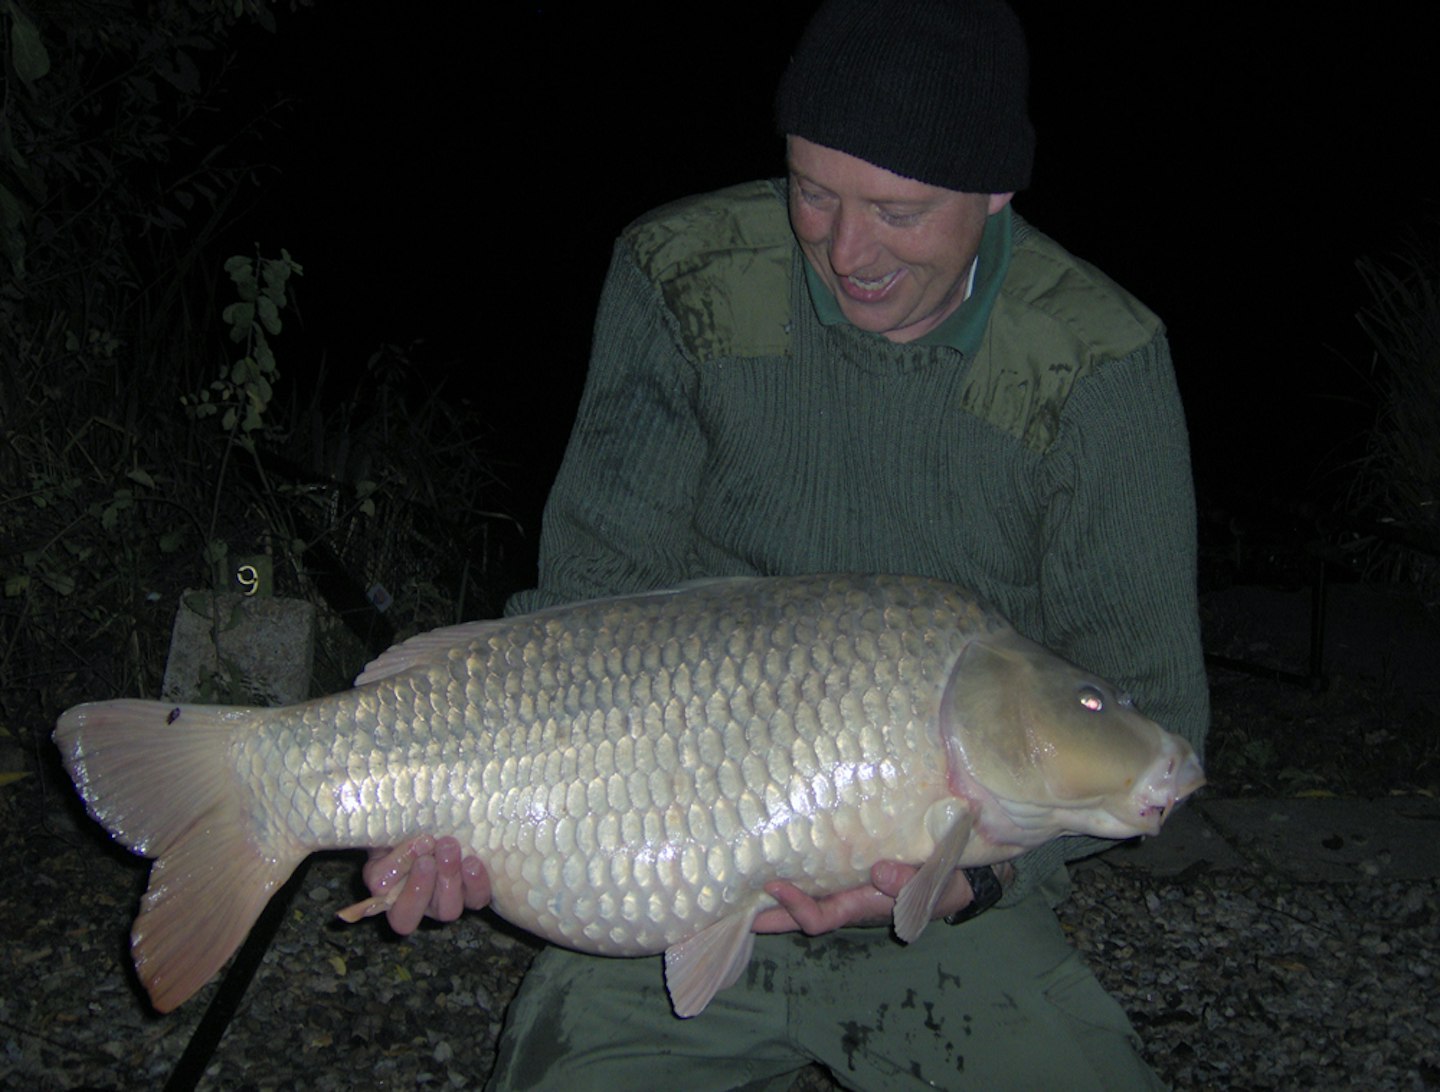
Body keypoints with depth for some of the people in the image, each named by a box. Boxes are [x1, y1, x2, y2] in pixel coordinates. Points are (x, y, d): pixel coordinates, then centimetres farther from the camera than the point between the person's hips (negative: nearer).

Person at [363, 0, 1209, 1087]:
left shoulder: (1098, 363, -10)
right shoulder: (683, 277, -5)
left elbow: (1147, 703, -7)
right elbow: (601, 586, -4)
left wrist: (981, 862, -24)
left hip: (951, 921, 0)